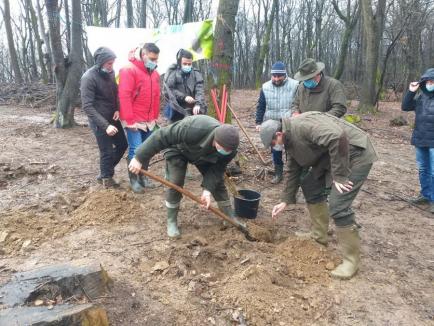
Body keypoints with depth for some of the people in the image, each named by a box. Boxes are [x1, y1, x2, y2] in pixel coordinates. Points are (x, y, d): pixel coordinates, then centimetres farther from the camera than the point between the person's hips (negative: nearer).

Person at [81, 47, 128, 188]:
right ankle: (107, 178, 23)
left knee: (122, 144, 14)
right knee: (107, 151, -1)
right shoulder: (88, 78, -20)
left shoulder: (110, 73, 0)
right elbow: (87, 107, -24)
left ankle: (105, 171, 31)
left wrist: (117, 109, -5)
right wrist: (105, 125, -30)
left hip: (113, 118, 7)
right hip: (99, 121, -7)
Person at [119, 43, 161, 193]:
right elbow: (124, 96, -17)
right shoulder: (129, 69, -10)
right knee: (136, 150, -5)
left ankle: (143, 176, 25)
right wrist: (130, 120, -19)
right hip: (134, 121, -6)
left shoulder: (154, 73, 13)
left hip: (149, 121, 7)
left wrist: (155, 117, 15)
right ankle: (133, 179, 10)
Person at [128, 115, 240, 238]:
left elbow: (217, 169, -19)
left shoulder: (229, 147, -31)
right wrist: (139, 158, -36)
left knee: (218, 181, 1)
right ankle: (171, 221, 5)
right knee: (175, 183, -15)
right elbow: (161, 136, -39)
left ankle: (230, 217, 17)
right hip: (178, 150, -4)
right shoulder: (193, 129, -47)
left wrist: (208, 189, -34)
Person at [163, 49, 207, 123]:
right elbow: (168, 90, -9)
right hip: (177, 111, -2)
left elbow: (199, 90, -5)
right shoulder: (172, 73, 1)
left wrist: (198, 104, -23)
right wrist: (184, 97, -18)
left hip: (192, 111, 2)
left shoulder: (196, 74, 8)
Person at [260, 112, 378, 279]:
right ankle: (319, 235, 28)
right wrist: (285, 201, 15)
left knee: (338, 206, -16)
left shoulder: (302, 125, -25)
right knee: (309, 185, 15)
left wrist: (339, 175, -28)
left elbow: (337, 137, -37)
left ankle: (351, 259, 1)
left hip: (355, 154, -10)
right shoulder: (290, 139, 7)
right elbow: (294, 170, 14)